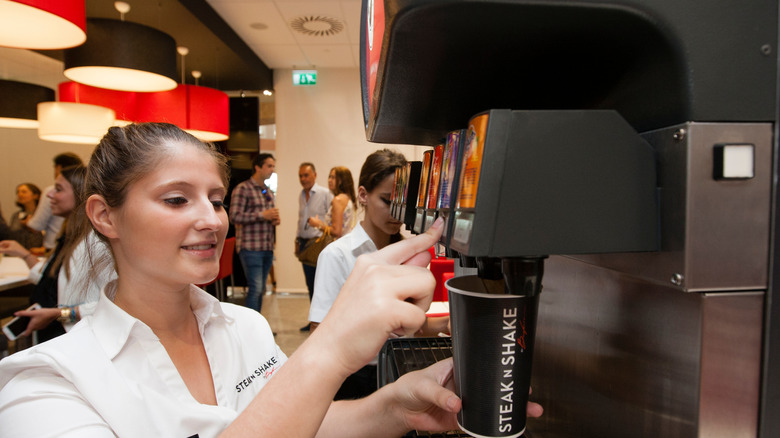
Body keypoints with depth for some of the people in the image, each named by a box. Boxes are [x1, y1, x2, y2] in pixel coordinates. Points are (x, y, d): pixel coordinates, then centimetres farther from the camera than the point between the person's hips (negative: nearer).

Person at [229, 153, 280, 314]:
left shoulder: (268, 192, 19)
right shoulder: (242, 189, -6)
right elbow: (235, 216, -15)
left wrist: (275, 219, 7)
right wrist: (262, 215, -17)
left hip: (267, 247, 8)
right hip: (250, 247, -7)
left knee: (260, 289, 12)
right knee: (255, 288, -10)